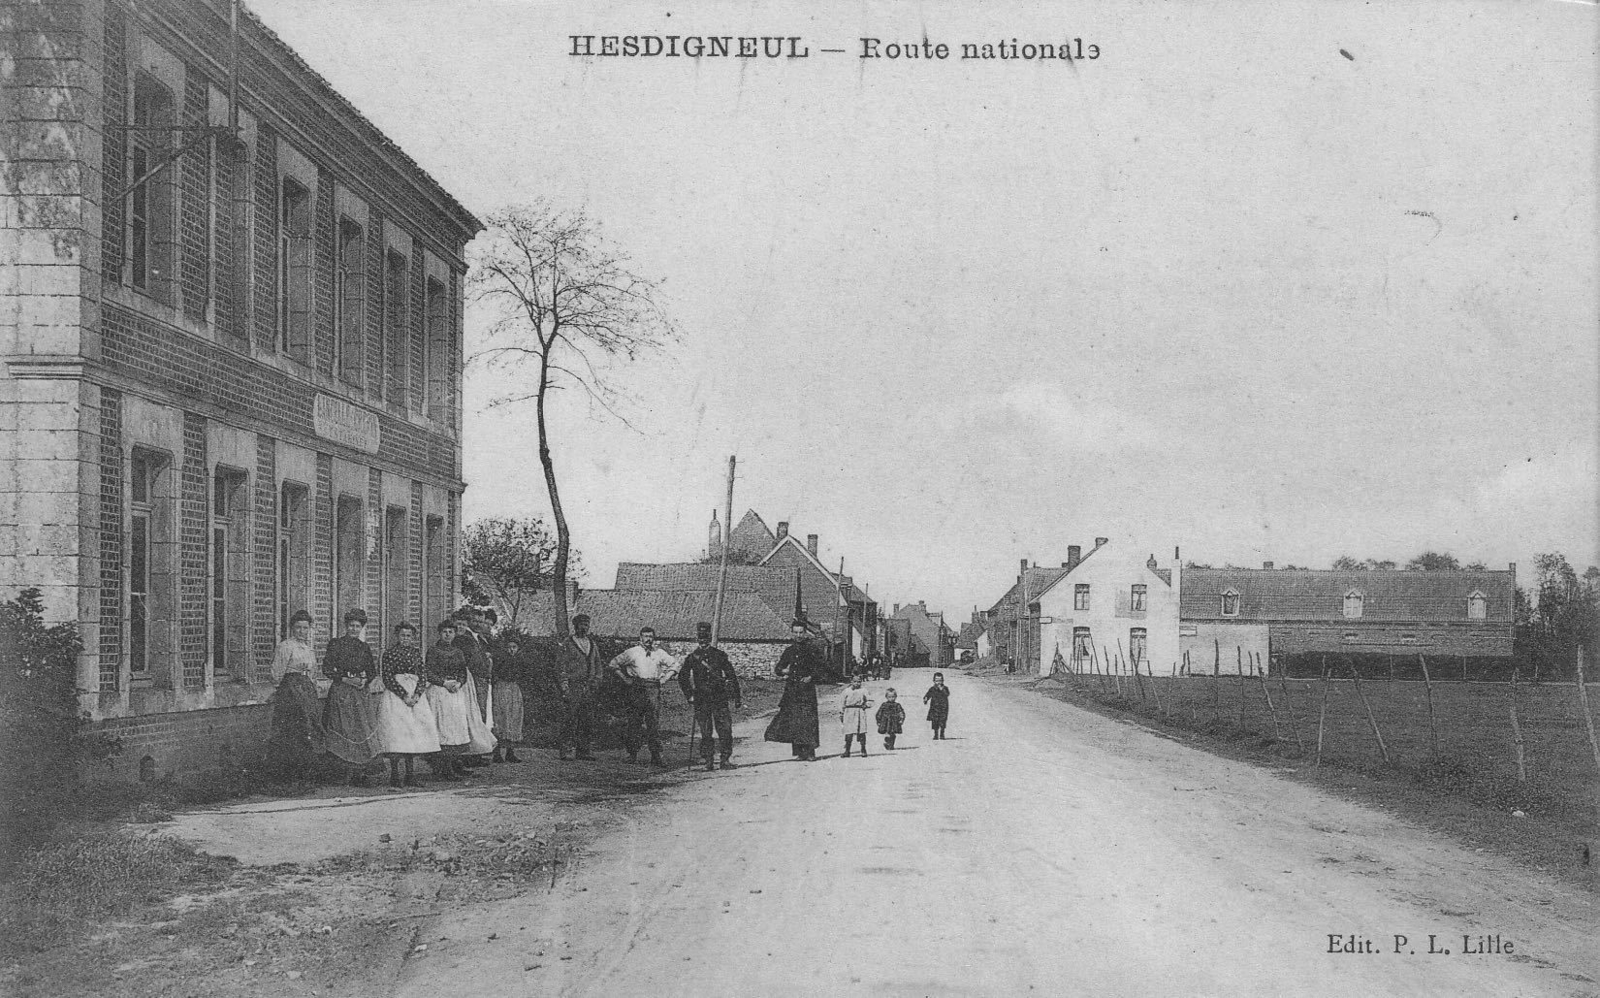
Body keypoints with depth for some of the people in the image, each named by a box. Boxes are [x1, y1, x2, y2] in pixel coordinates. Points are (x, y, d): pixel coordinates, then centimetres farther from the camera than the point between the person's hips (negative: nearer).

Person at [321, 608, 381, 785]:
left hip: (361, 692, 4)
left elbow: (372, 671, 18)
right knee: (345, 730, -8)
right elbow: (327, 669, -4)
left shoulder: (364, 647, 13)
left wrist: (365, 681, -3)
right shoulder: (335, 644, 1)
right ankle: (351, 772, -4)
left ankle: (360, 772, -5)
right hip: (341, 691, -4)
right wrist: (346, 679, -13)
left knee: (363, 730, -6)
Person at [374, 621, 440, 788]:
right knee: (396, 732, -10)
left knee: (414, 732, -1)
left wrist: (417, 694, -10)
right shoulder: (389, 654, 1)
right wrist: (404, 695, -14)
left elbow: (423, 675, 7)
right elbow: (388, 678, -5)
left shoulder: (416, 653, 13)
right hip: (395, 695, -4)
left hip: (415, 695, 4)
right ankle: (394, 775, -8)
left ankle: (410, 774, 2)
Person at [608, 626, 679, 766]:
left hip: (653, 689, 1)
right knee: (633, 723, -2)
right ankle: (632, 754, 8)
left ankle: (656, 756, -4)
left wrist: (663, 679, 11)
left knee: (654, 723, -4)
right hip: (636, 689, -1)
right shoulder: (631, 652, 6)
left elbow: (674, 665, 22)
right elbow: (613, 664, 11)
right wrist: (625, 679, 4)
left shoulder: (659, 653, 11)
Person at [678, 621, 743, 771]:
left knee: (725, 729, -7)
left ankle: (725, 759, 2)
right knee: (705, 733, 0)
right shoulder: (692, 657, 6)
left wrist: (737, 697, 6)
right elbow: (682, 678, 13)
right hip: (701, 700, 0)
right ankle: (708, 762, 6)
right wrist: (689, 696, 4)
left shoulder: (720, 655, 6)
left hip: (719, 698, 0)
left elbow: (732, 676, 9)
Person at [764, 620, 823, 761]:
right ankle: (799, 751, 7)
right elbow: (778, 670, 15)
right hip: (791, 690, 4)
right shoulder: (789, 651, 12)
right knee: (792, 721, 1)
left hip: (806, 690, -4)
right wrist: (782, 671, -7)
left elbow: (819, 667, 2)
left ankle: (810, 752, -9)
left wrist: (811, 677, -13)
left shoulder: (810, 650, 1)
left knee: (808, 721, -11)